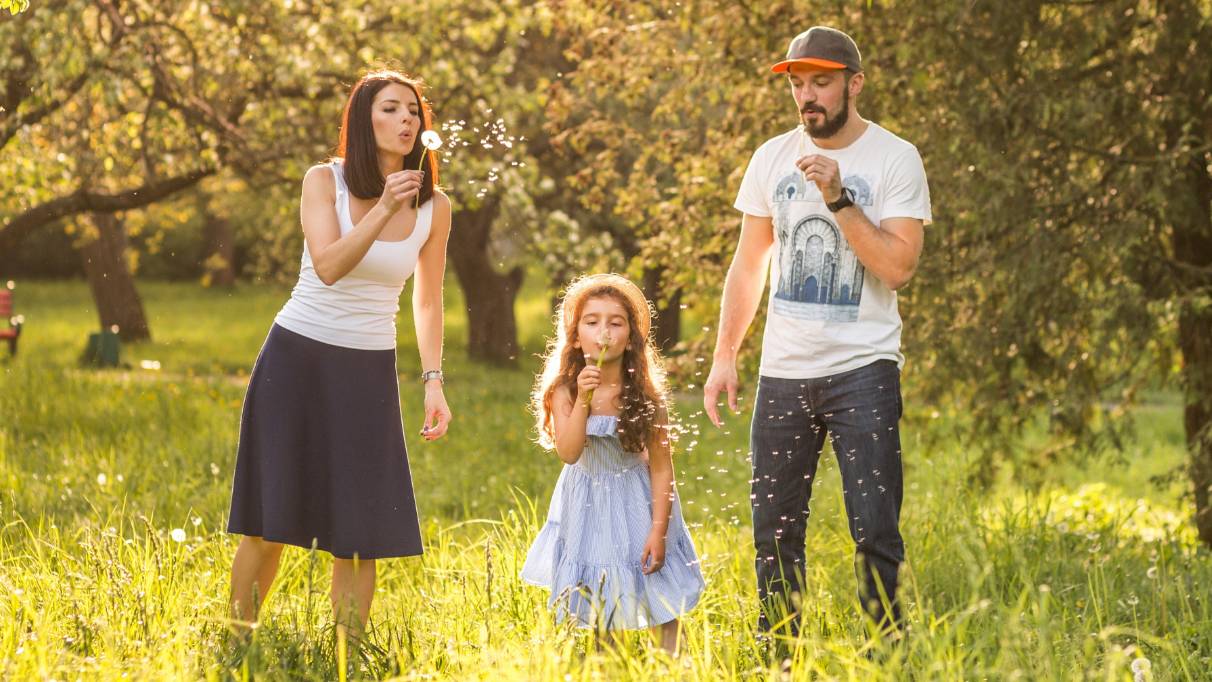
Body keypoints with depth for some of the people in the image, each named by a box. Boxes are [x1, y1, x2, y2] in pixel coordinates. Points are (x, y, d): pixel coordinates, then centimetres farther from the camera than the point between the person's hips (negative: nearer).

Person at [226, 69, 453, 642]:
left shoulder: (433, 207, 0)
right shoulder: (325, 181, -6)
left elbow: (428, 302, 7)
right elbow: (328, 267, -20)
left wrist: (433, 382, -1)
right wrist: (383, 210, -29)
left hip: (368, 371, 2)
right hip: (297, 357, -2)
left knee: (358, 529, -2)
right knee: (270, 519, 0)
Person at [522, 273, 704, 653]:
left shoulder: (646, 397, -16)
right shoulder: (565, 391, -12)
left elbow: (661, 468, -12)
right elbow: (567, 452, -24)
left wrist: (658, 530, -15)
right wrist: (583, 399, -33)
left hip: (637, 506, -2)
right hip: (588, 507, 2)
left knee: (662, 607, 1)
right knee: (599, 611, 12)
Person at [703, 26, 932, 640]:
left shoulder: (894, 159, -5)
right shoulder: (772, 157, 8)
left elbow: (898, 267, -14)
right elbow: (748, 264, 14)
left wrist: (837, 196, -20)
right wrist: (724, 355, 9)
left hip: (862, 368, -4)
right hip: (782, 370, 4)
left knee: (875, 531, -8)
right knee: (773, 530, 7)